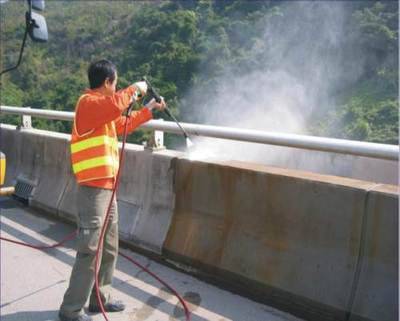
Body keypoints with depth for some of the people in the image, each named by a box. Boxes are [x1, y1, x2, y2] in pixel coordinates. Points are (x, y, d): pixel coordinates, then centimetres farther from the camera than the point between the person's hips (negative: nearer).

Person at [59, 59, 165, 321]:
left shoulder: (101, 105, 20)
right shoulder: (89, 102, -11)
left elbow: (123, 123, 34)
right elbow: (116, 105, -31)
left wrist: (149, 110, 33)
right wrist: (134, 89, -14)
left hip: (107, 187, 10)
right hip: (94, 188, -10)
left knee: (109, 248, 16)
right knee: (90, 250, -8)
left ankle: (100, 298, 28)